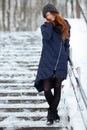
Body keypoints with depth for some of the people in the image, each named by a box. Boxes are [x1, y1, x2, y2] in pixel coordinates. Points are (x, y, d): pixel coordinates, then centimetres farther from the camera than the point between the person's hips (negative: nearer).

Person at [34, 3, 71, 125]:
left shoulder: (65, 26, 7)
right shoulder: (45, 26, 2)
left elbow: (67, 44, 15)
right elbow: (47, 36, -21)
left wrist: (66, 57, 7)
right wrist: (50, 23, -9)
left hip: (60, 63, 2)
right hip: (47, 62, -1)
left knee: (57, 89, 3)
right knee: (47, 89, -6)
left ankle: (51, 114, 14)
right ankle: (54, 112, 19)